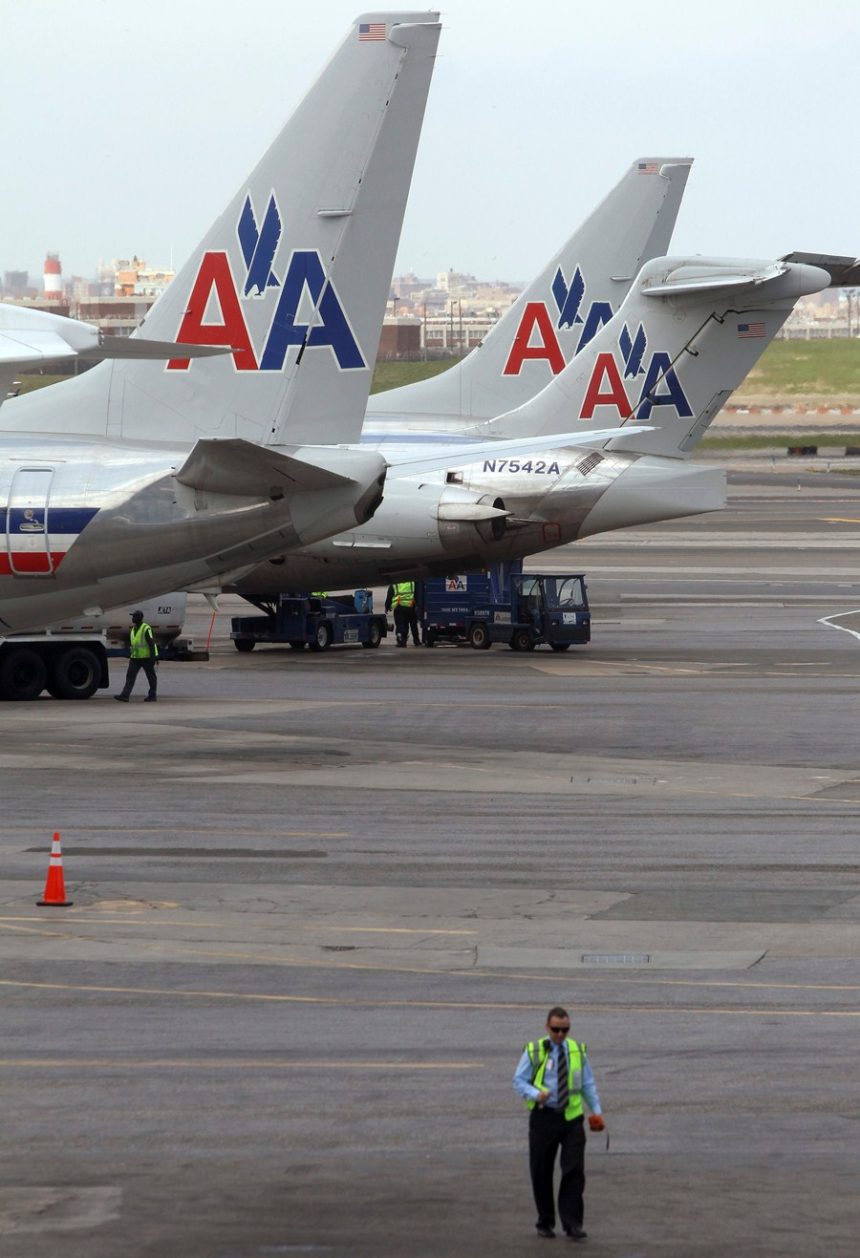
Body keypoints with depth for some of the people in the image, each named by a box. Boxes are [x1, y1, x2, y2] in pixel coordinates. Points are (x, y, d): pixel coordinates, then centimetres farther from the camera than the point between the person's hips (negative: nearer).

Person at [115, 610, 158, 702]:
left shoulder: (146, 629, -14)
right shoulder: (134, 629, 12)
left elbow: (151, 643, -17)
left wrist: (152, 657, -21)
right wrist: (131, 656, 23)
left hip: (146, 657, -8)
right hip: (135, 657, 8)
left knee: (151, 677, 6)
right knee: (130, 676, -4)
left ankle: (152, 696, 16)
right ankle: (125, 696, -10)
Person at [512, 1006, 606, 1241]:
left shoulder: (577, 1051, 8)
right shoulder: (534, 1052, 0)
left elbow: (588, 1083, 16)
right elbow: (519, 1080, 0)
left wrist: (596, 1110, 12)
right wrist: (536, 1094, -18)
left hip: (571, 1116, 1)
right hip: (543, 1116, -1)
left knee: (574, 1170, -8)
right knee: (541, 1172, 4)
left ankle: (572, 1223, -6)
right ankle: (545, 1222, 18)